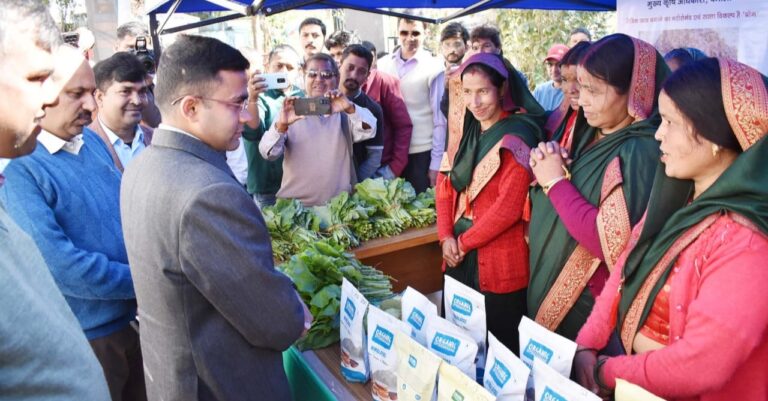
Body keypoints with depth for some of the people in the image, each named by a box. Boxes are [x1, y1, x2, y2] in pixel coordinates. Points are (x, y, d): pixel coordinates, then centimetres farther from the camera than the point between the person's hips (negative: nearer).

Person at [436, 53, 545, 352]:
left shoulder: (516, 138, -13)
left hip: (498, 262, -7)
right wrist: (446, 236, -6)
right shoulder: (468, 131, 9)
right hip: (459, 256, 7)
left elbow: (508, 208, -19)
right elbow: (445, 185, 7)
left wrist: (464, 242, -11)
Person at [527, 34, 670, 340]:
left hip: (590, 308, -7)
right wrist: (544, 168, -12)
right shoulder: (588, 135, 2)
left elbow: (610, 242, -30)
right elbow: (552, 211, 9)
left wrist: (556, 182, -22)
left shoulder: (642, 153, -22)